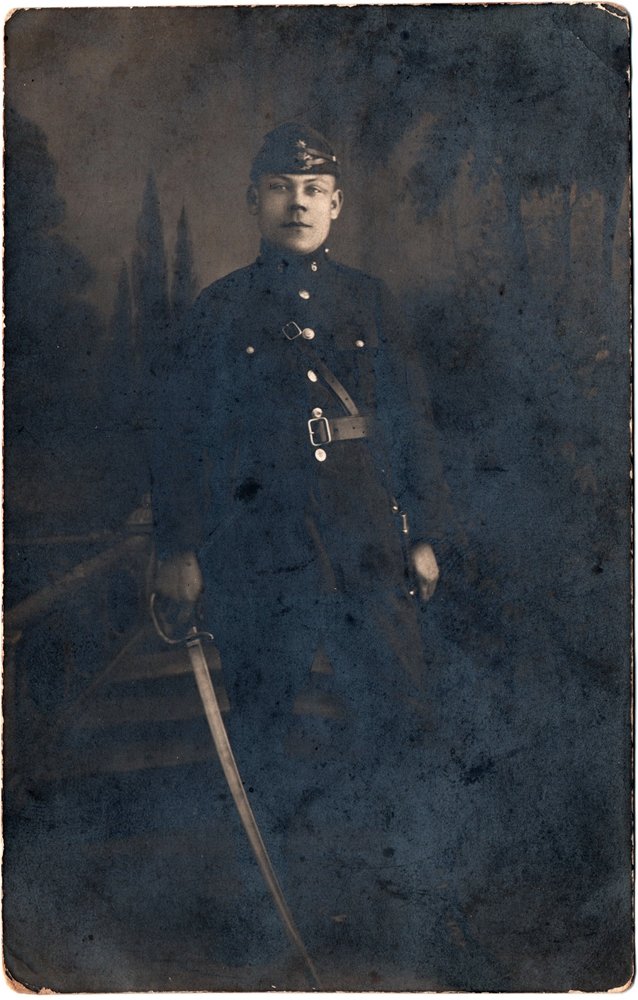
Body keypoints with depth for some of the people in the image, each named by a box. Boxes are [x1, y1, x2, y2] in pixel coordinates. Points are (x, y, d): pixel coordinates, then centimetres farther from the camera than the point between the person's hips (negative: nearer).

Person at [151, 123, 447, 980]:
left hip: (368, 541, 2)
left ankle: (354, 864, 21)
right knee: (285, 723, 1)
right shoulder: (221, 309, 7)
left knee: (388, 709, -2)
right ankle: (323, 896, 18)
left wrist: (424, 534, 8)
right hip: (261, 547, -1)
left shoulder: (370, 302, 13)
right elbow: (181, 434, 7)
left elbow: (412, 424, 13)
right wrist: (179, 548, 2)